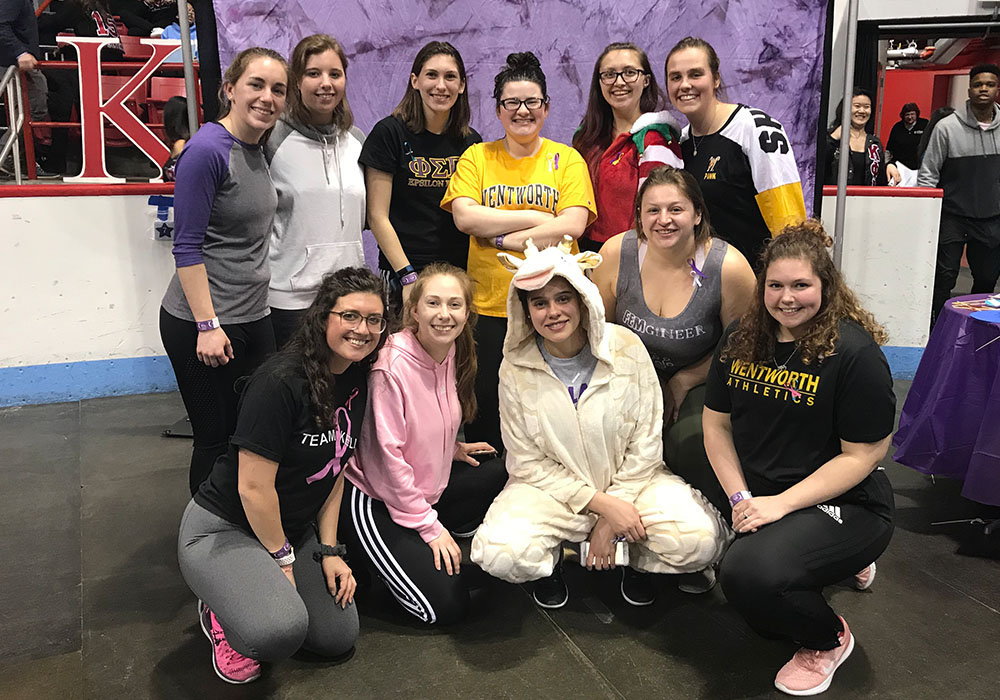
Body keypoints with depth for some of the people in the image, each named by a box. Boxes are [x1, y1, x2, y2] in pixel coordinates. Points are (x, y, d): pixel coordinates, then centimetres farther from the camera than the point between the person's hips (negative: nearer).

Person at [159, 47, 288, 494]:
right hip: (201, 324, -7)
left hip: (252, 318, 8)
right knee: (216, 439, 5)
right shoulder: (206, 151, -15)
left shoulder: (257, 150, 9)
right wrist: (208, 325, -19)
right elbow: (187, 247, -16)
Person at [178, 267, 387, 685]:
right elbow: (253, 487, -24)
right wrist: (283, 560, -11)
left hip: (294, 528, 8)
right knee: (279, 631, -31)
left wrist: (329, 550, 2)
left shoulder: (357, 381, -2)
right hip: (222, 528, -8)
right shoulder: (282, 380, -27)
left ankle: (251, 594, 23)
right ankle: (222, 613, 4)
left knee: (338, 637, 2)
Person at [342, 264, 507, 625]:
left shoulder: (452, 352, -2)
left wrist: (451, 449, 2)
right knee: (445, 605, -11)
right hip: (376, 496, -8)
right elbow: (387, 454, -21)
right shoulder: (392, 366, -26)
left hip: (430, 484, 8)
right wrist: (429, 526, -16)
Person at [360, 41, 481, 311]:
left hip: (461, 273, 4)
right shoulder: (389, 132, -3)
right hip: (403, 277, -4)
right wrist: (407, 276, -13)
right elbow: (378, 217, -7)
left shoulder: (470, 142, 9)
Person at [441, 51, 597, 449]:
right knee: (485, 412, 7)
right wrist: (536, 217, -10)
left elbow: (573, 225, -8)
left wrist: (503, 239, -11)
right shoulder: (477, 156, 8)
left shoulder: (567, 159, 6)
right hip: (489, 307, 1)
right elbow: (464, 217, -8)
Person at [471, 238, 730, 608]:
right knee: (501, 554, -30)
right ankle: (550, 562, 8)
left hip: (631, 479, 1)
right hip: (553, 488, 0)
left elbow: (646, 444, -7)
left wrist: (610, 522, -13)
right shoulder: (516, 368, -9)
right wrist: (601, 504, -17)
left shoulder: (626, 348, -10)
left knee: (701, 539, -26)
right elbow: (526, 462, -7)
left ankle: (636, 559, 9)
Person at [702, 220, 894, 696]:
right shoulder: (742, 340, 2)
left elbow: (861, 456, -15)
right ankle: (840, 564, 25)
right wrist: (741, 497, -6)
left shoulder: (855, 352, -16)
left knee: (747, 573, -30)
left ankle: (828, 640, 4)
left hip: (844, 504, -6)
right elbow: (716, 424, 6)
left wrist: (780, 504, -20)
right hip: (760, 498, 6)